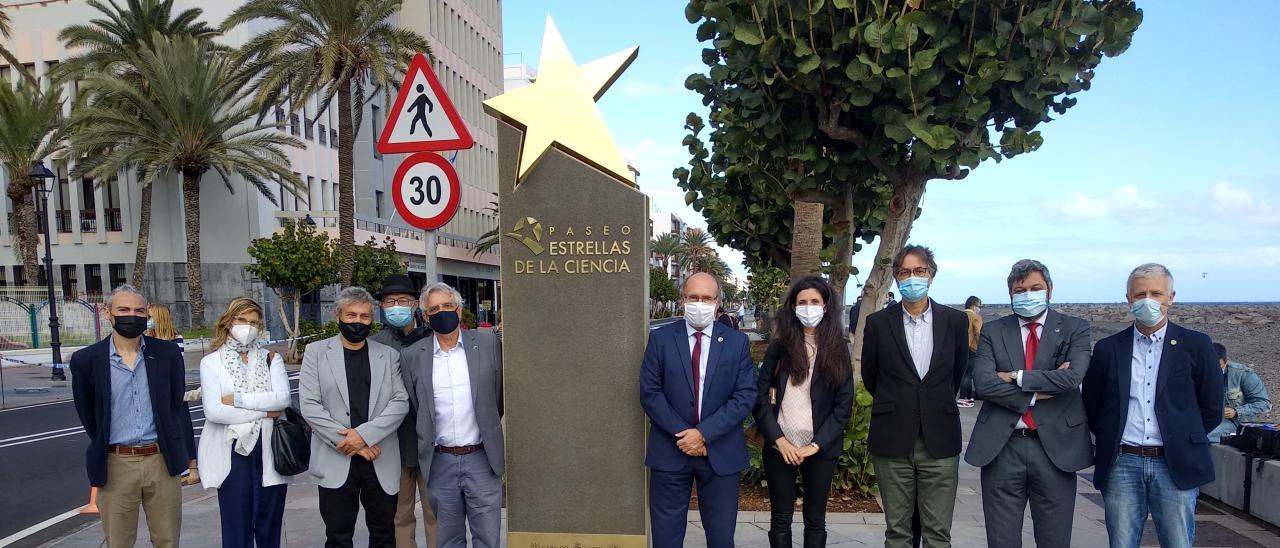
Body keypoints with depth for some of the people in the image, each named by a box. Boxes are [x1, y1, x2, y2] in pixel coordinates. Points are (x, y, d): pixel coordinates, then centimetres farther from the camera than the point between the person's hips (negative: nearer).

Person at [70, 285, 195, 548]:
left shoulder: (167, 353, 2)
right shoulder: (86, 360, -2)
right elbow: (87, 416, 9)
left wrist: (187, 457, 6)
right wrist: (104, 448, 11)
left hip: (162, 460, 1)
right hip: (115, 465, -1)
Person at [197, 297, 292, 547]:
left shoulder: (271, 359, 8)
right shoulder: (211, 362, 2)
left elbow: (282, 398, -8)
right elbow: (213, 411, -11)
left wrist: (237, 399, -13)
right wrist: (264, 412, -10)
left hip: (270, 452, 2)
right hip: (233, 454, -2)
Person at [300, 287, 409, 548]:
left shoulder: (389, 355, 7)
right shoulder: (316, 352, 4)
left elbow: (400, 402, -2)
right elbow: (309, 405, -4)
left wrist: (364, 434, -15)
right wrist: (348, 441, -11)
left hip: (381, 461, 1)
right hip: (336, 461, -1)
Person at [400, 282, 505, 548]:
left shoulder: (488, 343, 0)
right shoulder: (413, 355, 2)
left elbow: (502, 394, 8)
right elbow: (412, 407, 8)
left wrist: (496, 437, 8)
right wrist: (423, 451, 6)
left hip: (481, 459, -1)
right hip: (440, 463, 1)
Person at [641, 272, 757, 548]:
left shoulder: (737, 342, 1)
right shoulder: (660, 338, 0)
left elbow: (746, 395, -6)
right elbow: (649, 393, -4)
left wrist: (705, 433, -15)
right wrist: (682, 434, -13)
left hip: (721, 451, 1)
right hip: (670, 450, 0)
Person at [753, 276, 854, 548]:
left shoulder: (837, 349, 1)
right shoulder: (779, 346, 2)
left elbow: (844, 405, -2)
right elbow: (760, 396, -1)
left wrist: (815, 445, -10)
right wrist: (779, 439, -10)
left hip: (820, 449, 0)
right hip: (780, 446, 0)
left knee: (815, 520, 10)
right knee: (780, 519, 8)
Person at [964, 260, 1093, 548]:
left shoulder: (1074, 328, 4)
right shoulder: (993, 332, 6)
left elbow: (1072, 377, -13)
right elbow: (983, 383, -8)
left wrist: (1016, 377, -10)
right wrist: (1038, 392, -13)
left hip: (1055, 446, 0)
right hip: (1002, 447, 1)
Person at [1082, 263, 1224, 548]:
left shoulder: (1196, 346, 3)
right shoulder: (1108, 349, 6)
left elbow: (1211, 409, 8)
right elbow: (1091, 406, 13)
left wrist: (1184, 440, 8)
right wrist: (1112, 441, 7)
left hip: (1175, 465, -1)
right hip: (1122, 464, 1)